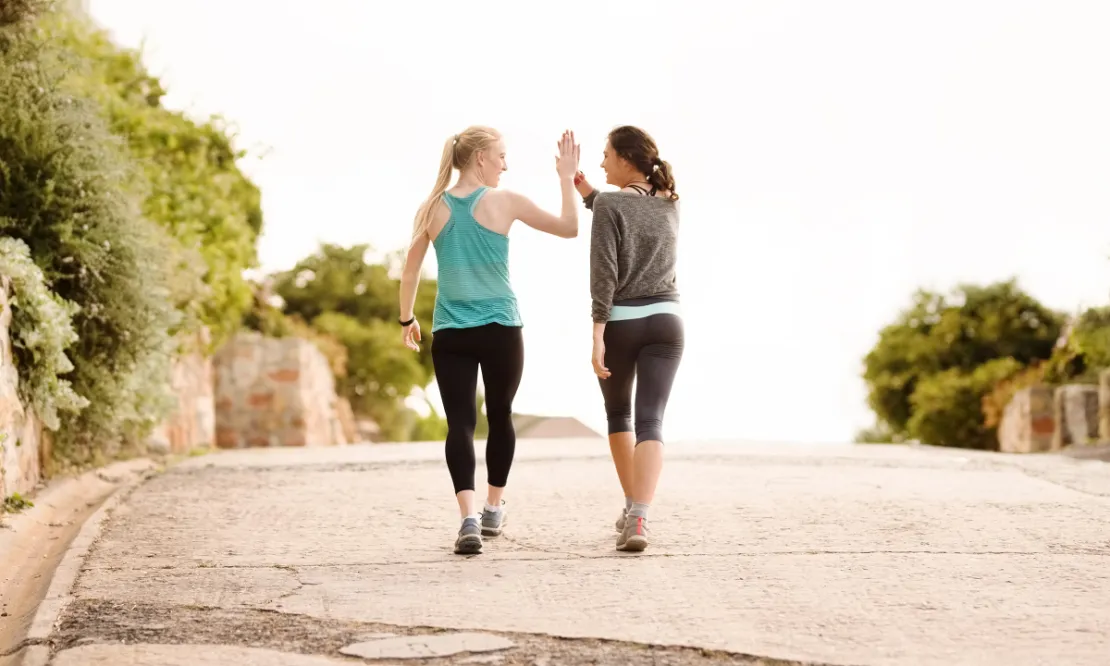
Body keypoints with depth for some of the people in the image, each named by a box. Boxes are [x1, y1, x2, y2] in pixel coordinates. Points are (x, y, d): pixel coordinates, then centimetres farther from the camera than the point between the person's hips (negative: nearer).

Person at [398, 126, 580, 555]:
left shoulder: (434, 207, 3)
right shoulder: (504, 202, -4)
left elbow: (410, 271, 8)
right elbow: (569, 228, 0)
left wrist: (407, 319, 20)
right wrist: (568, 179, 10)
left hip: (449, 334, 1)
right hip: (501, 330, -1)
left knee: (460, 423, -3)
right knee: (500, 416, 18)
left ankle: (469, 517, -21)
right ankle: (493, 510, 30)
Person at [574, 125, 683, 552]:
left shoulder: (609, 205, -8)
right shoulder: (670, 205, 10)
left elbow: (604, 273, -15)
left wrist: (597, 335, -17)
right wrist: (587, 192, 22)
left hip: (620, 323, -3)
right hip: (665, 321, 3)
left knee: (618, 413, 20)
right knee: (650, 422, -6)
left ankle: (632, 508, 29)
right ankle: (638, 519, -24)